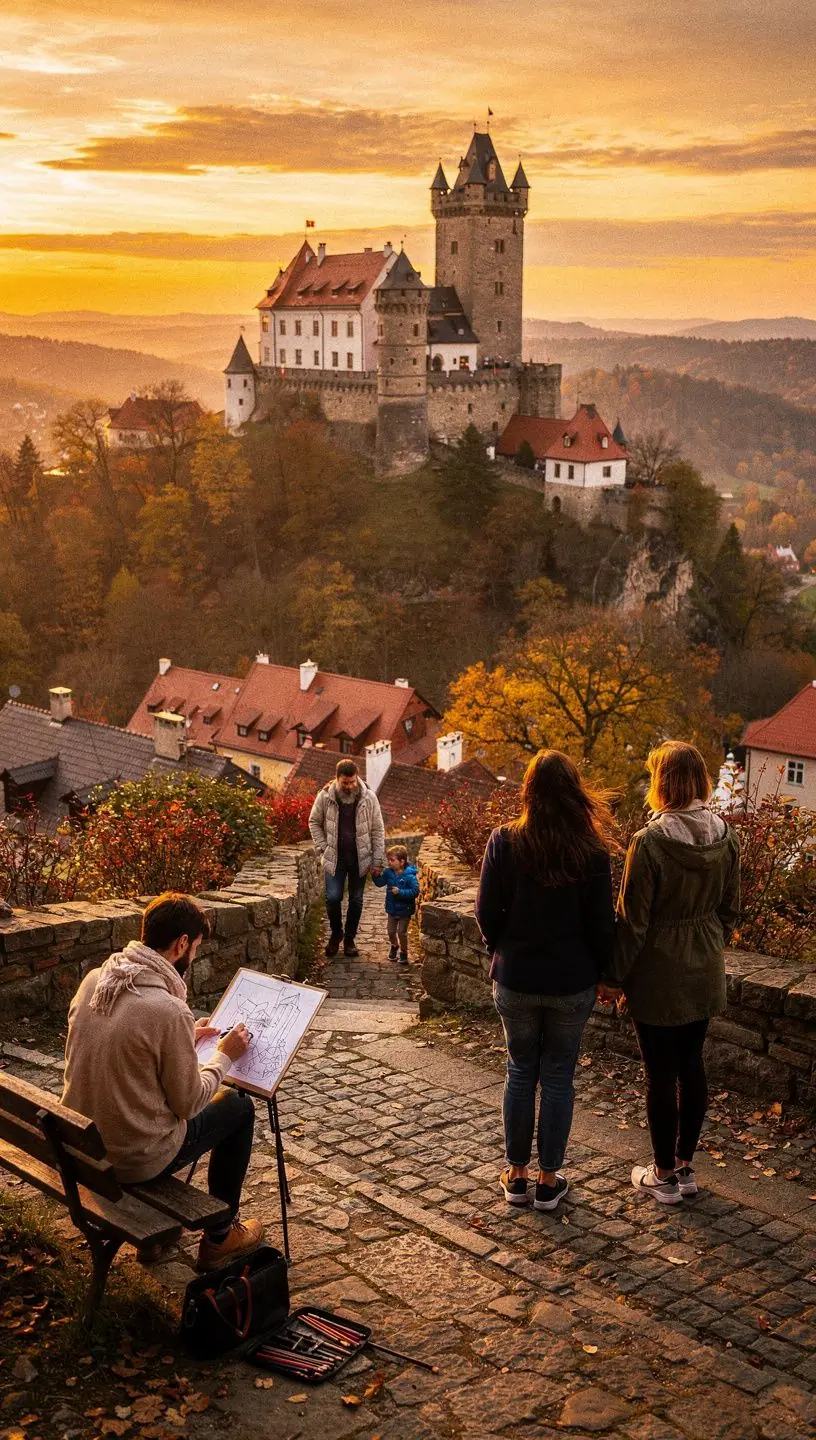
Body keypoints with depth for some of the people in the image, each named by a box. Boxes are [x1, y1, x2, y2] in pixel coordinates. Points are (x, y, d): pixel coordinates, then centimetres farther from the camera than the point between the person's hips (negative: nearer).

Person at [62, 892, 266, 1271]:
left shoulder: (93, 980, -5)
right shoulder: (169, 1010, -27)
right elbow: (189, 1102, -15)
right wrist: (225, 1056, 1)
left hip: (78, 1144, 7)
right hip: (134, 1161, -7)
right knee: (238, 1105, 15)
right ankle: (219, 1236, 29)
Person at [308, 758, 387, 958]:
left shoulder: (368, 797, -7)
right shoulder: (325, 796, -7)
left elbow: (378, 830, -2)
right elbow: (314, 823, 7)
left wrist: (377, 862, -5)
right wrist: (323, 848, -4)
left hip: (359, 857, 1)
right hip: (334, 857, 0)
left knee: (356, 900, 8)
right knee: (333, 897, -7)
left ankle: (350, 939, 24)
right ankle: (335, 934, 19)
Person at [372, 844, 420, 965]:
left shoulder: (409, 876, -24)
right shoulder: (388, 872, -6)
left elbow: (415, 891, -25)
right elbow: (380, 882, 3)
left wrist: (400, 892, -32)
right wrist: (376, 875, -17)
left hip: (404, 910, -5)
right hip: (392, 908, 5)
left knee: (401, 932, 0)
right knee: (391, 931, 15)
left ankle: (403, 953, 22)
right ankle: (394, 946, 44)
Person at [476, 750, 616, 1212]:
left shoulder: (505, 842, -12)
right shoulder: (591, 852, -12)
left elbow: (487, 913, -6)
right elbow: (603, 925, -7)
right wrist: (597, 973, 8)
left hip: (516, 979, 1)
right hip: (572, 983, -1)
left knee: (521, 1070, 16)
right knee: (558, 1075, 12)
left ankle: (517, 1174, 24)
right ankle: (549, 1180, 20)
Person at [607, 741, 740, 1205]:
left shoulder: (650, 842, -21)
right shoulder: (726, 837, -4)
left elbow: (633, 919, -16)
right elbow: (732, 907, 6)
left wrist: (617, 974, -4)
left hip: (659, 973, -5)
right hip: (704, 972, 5)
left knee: (661, 1073, 6)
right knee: (692, 1065, 17)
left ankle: (664, 1176, 19)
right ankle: (685, 1166, 28)